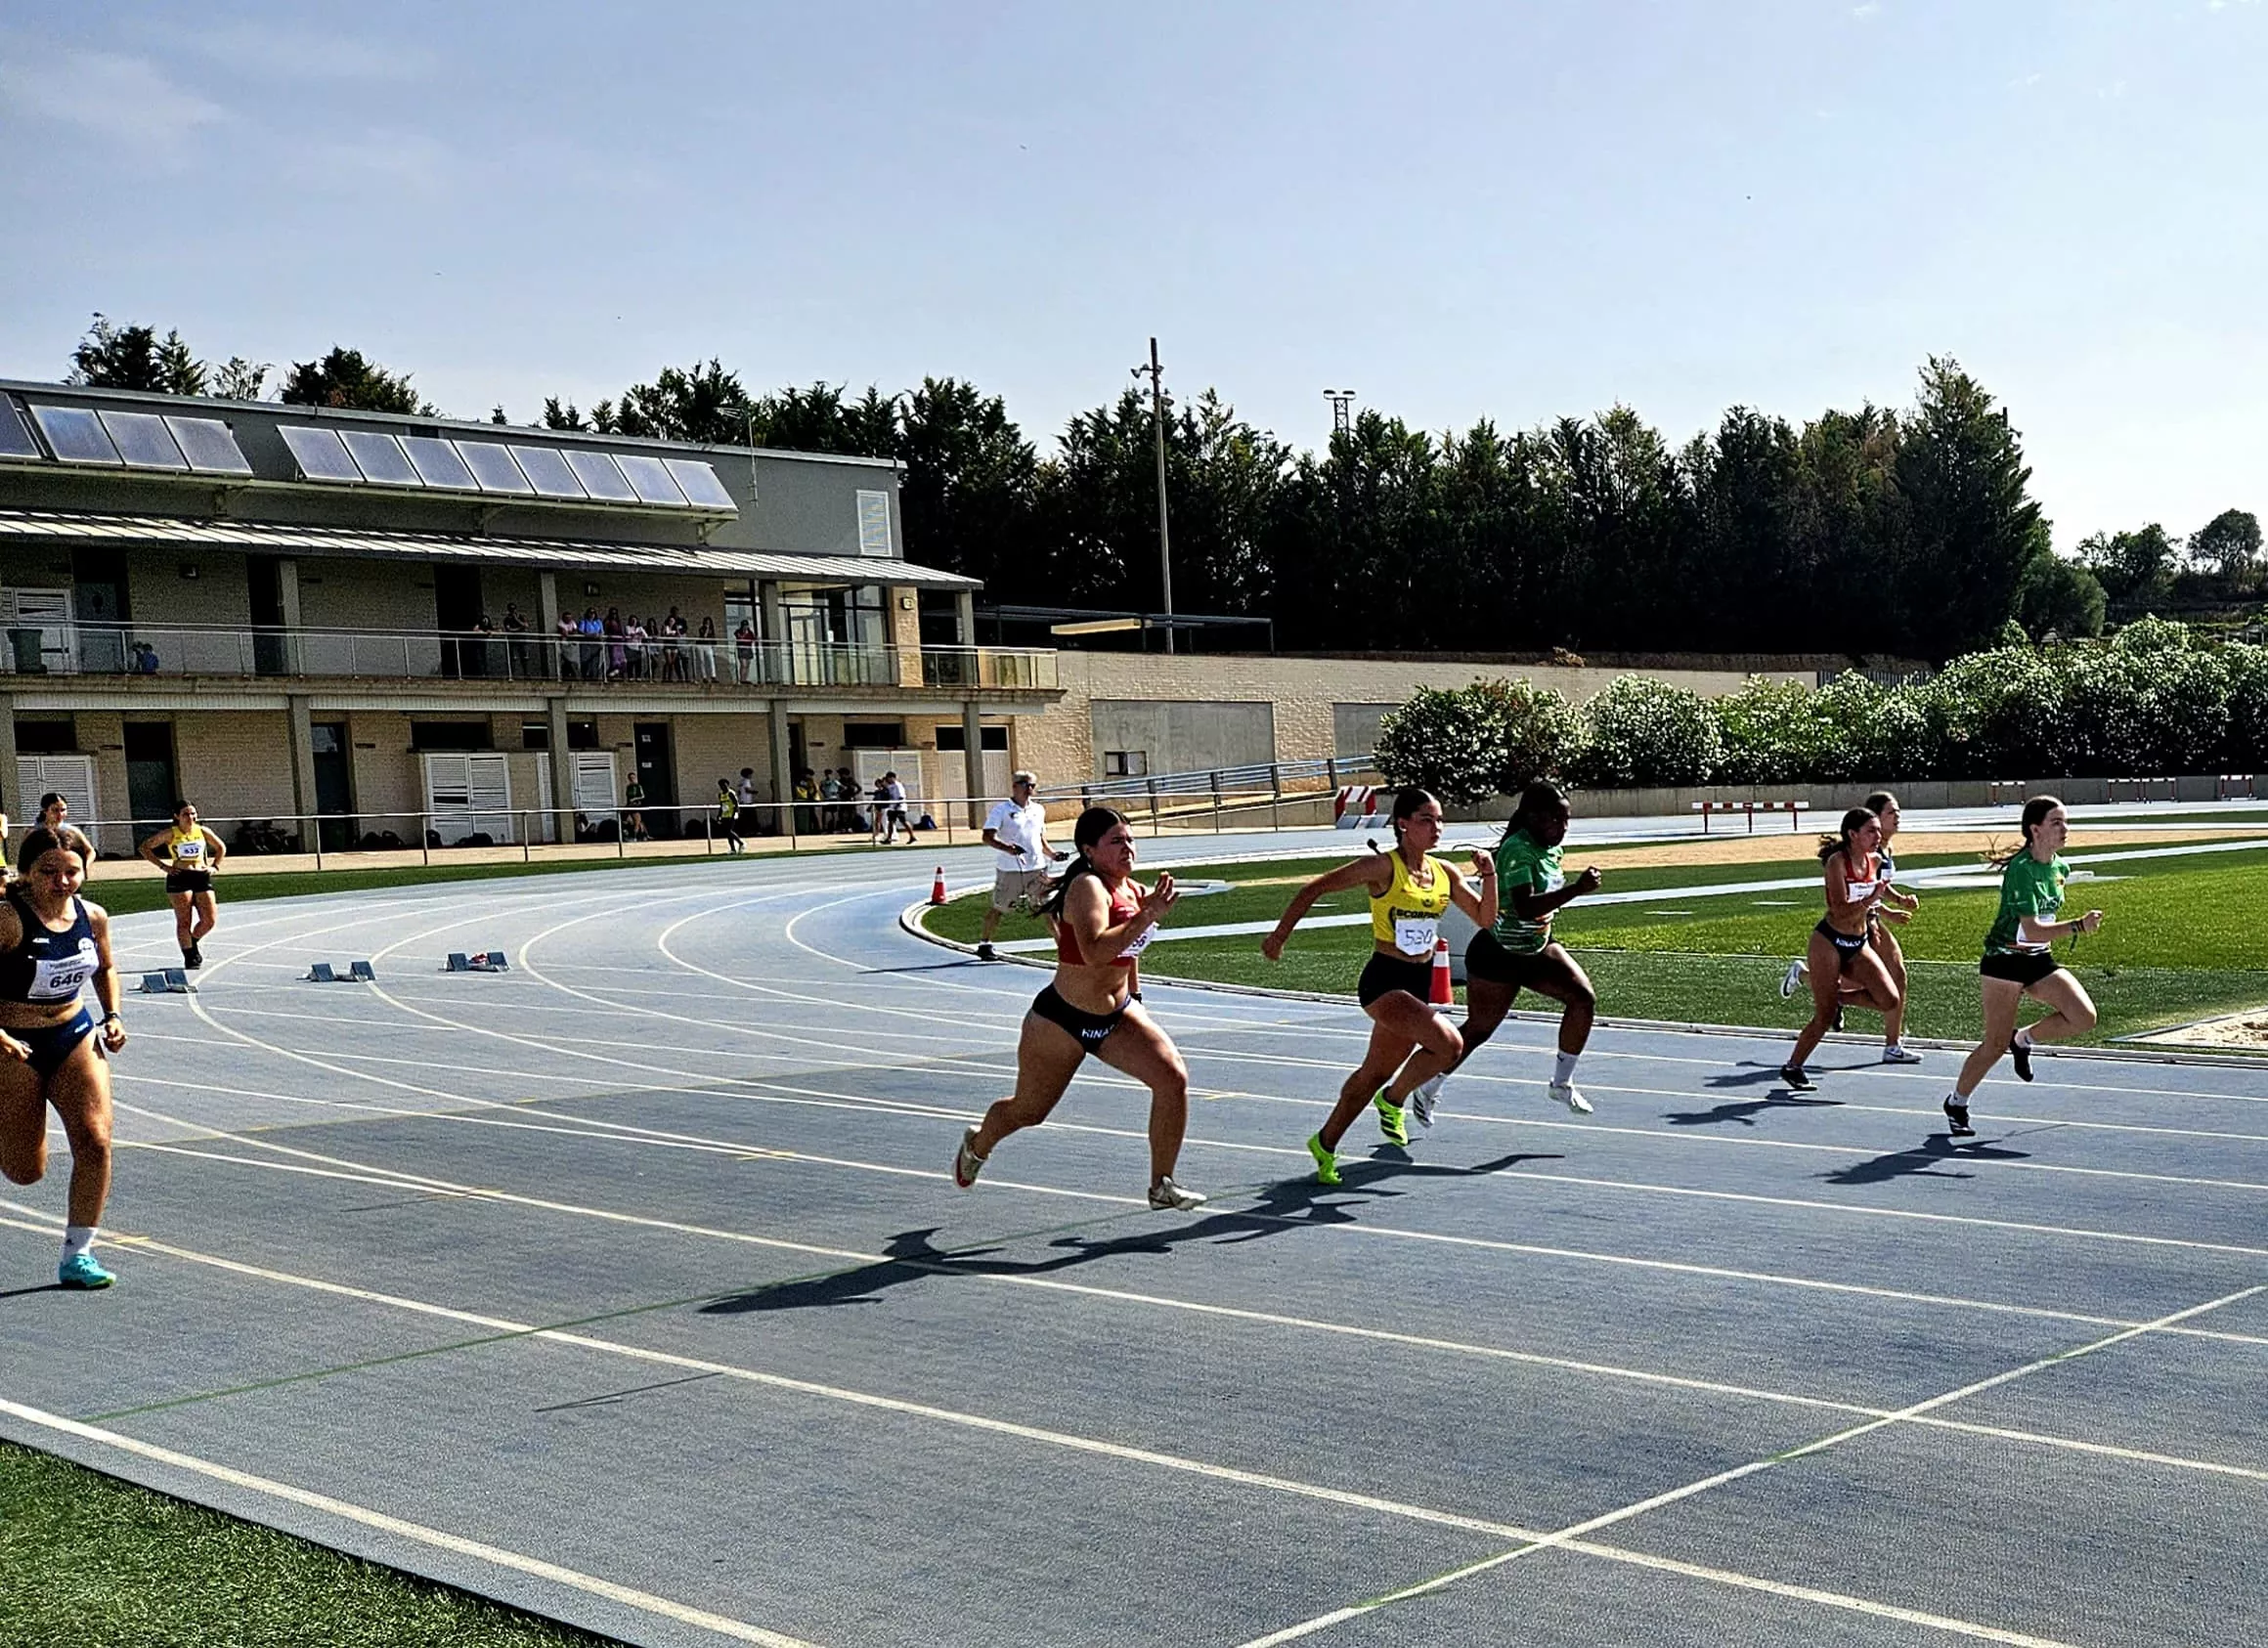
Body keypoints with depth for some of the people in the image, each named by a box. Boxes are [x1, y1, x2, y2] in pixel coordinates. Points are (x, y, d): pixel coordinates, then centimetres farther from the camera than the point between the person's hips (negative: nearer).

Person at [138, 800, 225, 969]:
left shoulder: (203, 831, 10)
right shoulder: (171, 834, -1)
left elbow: (221, 848, 26)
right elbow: (145, 847, 2)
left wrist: (214, 866, 11)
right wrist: (163, 866, -5)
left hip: (202, 877, 4)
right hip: (179, 878, -4)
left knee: (209, 919, -3)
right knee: (184, 921, -4)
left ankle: (193, 942, 24)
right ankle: (189, 957, 6)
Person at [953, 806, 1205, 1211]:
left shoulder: (1134, 890, 2)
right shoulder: (1089, 888, -23)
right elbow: (1094, 951, -42)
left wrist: (1134, 1003, 23)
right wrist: (1147, 916, -43)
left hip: (1116, 1017, 7)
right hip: (1062, 1019, -6)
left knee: (1173, 1077, -14)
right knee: (1028, 1111, 13)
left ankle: (1162, 1186, -3)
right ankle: (977, 1146, 48)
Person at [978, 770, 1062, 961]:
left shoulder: (1039, 810, 14)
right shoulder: (1001, 810, -4)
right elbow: (988, 837, -15)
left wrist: (1052, 854, 7)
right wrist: (1007, 848, -31)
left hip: (1037, 868, 4)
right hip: (1009, 870, -4)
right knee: (997, 908, 6)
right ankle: (984, 944, 21)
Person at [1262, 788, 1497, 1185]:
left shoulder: (1444, 872, 5)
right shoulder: (1383, 867, -13)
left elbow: (1485, 918, 10)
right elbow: (1313, 889, -9)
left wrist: (1489, 876, -6)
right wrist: (1279, 936, -9)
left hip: (1420, 983, 7)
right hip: (1384, 980, -7)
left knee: (1376, 1071, 15)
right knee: (1448, 1043, -24)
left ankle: (1325, 1145, 30)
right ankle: (1394, 1099, 2)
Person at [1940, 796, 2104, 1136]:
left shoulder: (2059, 867, 4)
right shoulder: (2021, 869, -21)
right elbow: (2031, 930, -28)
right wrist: (2078, 927, -32)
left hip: (2039, 959, 7)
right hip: (2005, 960, -7)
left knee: (2084, 1018, -14)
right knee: (1995, 1045, -5)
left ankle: (2024, 1040, 13)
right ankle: (1956, 1103, 16)